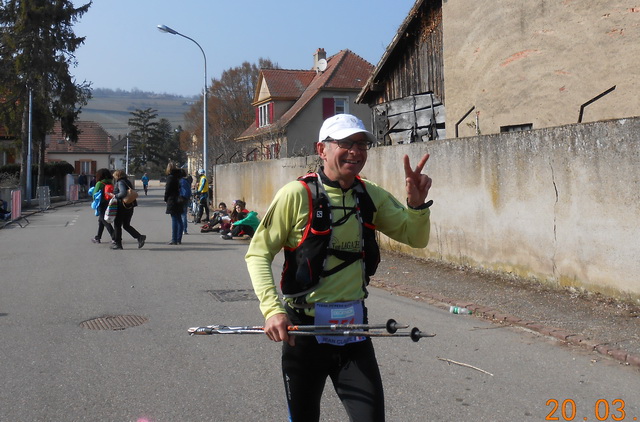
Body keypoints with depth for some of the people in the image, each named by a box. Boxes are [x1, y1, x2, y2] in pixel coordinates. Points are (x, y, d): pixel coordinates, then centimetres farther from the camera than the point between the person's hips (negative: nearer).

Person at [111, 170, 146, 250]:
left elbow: (123, 193, -29)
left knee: (117, 225, 5)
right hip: (130, 207, 8)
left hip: (122, 207, -8)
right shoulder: (128, 181, 12)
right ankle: (139, 237, -1)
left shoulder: (120, 183, -13)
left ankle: (118, 244, 10)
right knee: (126, 225, 16)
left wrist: (115, 196, -15)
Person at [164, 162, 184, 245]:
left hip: (172, 201, -7)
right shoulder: (178, 176, 9)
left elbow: (167, 189, -11)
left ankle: (174, 240, -4)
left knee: (174, 220, -6)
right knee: (179, 220, 10)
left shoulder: (170, 177, -11)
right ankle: (179, 239, 14)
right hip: (179, 200, 7)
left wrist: (166, 199, 3)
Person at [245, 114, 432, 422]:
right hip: (303, 327, -3)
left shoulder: (372, 196, 3)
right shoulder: (297, 194, -12)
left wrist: (417, 203, -14)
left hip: (354, 327, 3)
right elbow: (258, 253, -10)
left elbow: (415, 238, 7)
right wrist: (272, 309, -22)